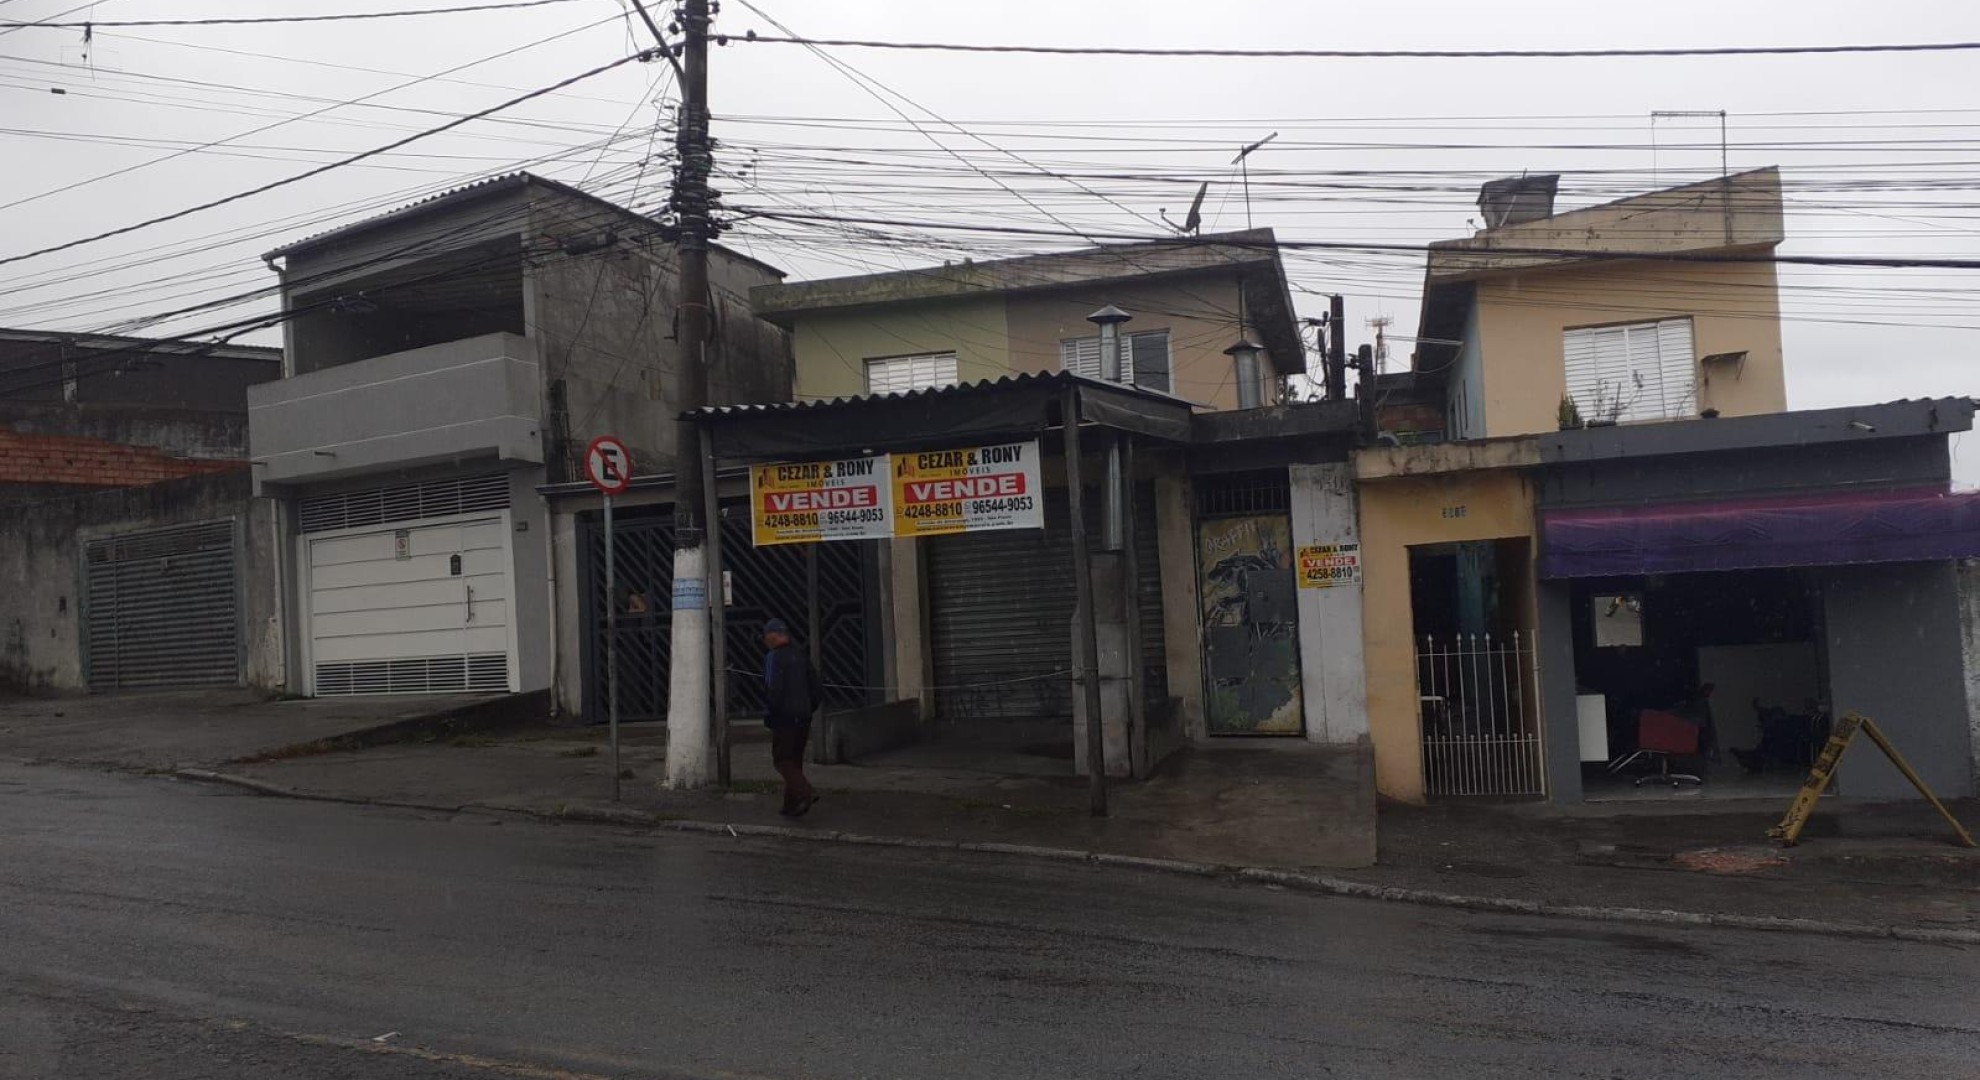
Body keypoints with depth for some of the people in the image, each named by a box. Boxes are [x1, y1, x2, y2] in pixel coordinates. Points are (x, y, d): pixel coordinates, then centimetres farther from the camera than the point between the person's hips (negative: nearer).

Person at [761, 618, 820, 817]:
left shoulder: (773, 658, -11)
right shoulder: (802, 657, 12)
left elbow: (774, 690, -19)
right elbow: (814, 687, 13)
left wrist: (769, 714, -7)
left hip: (783, 718, -7)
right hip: (803, 718, 7)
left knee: (782, 760, -1)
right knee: (795, 760, 13)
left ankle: (806, 792, -19)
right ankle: (792, 806, 16)